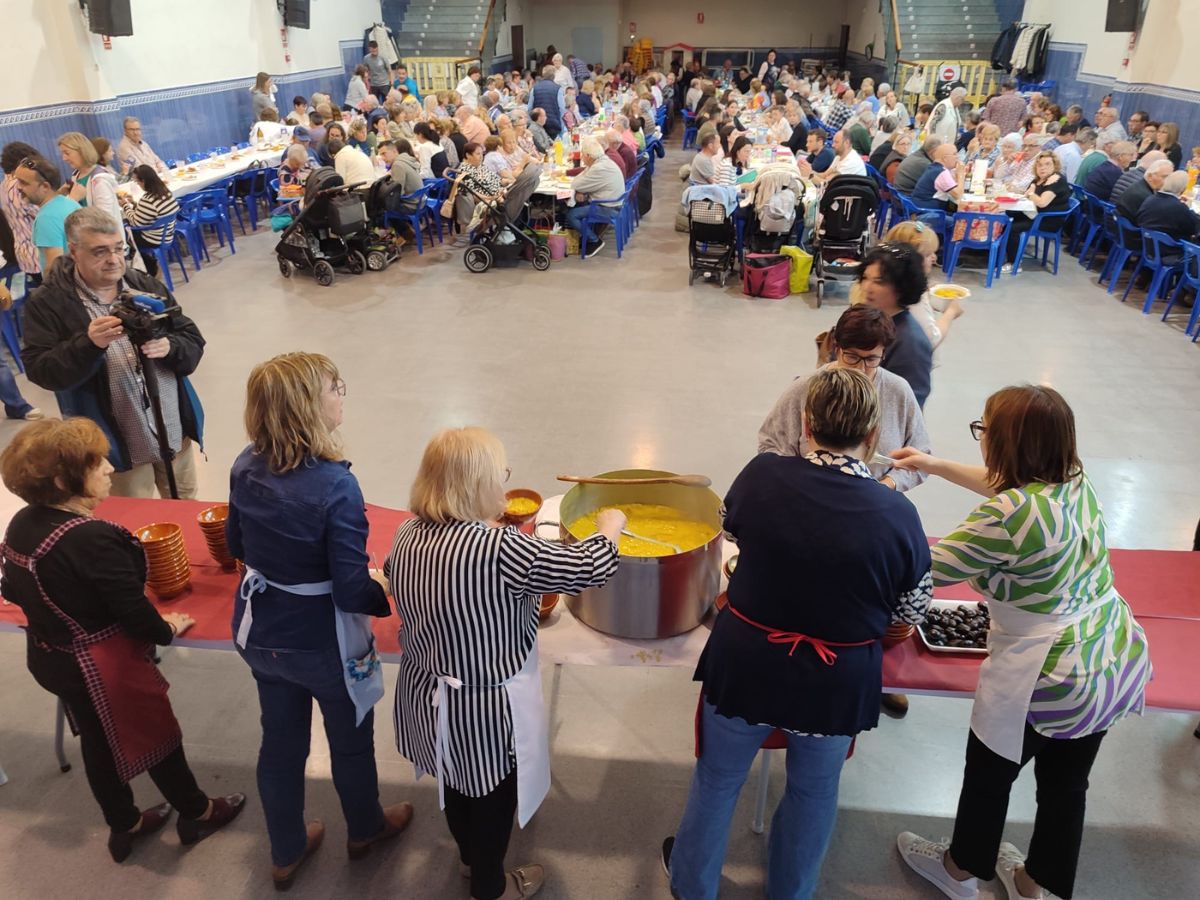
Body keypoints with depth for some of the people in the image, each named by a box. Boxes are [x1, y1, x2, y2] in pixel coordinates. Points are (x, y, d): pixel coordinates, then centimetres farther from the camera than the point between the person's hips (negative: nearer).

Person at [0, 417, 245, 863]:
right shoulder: (93, 539, -33)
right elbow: (134, 610, -26)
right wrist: (165, 630, -6)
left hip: (49, 657, 8)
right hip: (101, 666, -8)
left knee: (98, 742, 25)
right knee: (154, 735, 15)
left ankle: (124, 826, 45)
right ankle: (196, 814, 37)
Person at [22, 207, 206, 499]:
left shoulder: (146, 286, 2)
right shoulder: (47, 303, -8)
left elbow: (194, 345, 1)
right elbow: (40, 372, -15)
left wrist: (168, 347, -21)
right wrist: (88, 344, -30)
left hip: (175, 432, 3)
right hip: (118, 444, -3)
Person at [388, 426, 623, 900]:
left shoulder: (407, 535, -9)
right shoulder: (499, 549, -31)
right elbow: (592, 568, -23)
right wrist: (610, 525, -2)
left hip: (427, 694, 7)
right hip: (484, 706, -7)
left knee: (457, 780, 31)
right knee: (492, 795, 20)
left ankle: (469, 851, 57)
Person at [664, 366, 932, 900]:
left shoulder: (761, 476, -18)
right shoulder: (898, 514, -19)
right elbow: (913, 611, -4)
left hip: (746, 668, 0)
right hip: (838, 685, 0)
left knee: (718, 777, 23)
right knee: (814, 790, 26)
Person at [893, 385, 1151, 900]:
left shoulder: (1006, 518, -27)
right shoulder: (1076, 482, -3)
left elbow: (927, 570, -16)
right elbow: (1009, 488, 18)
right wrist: (936, 465, 17)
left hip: (1051, 683, -7)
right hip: (1119, 663, 8)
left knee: (989, 775, 18)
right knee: (1066, 784, 24)